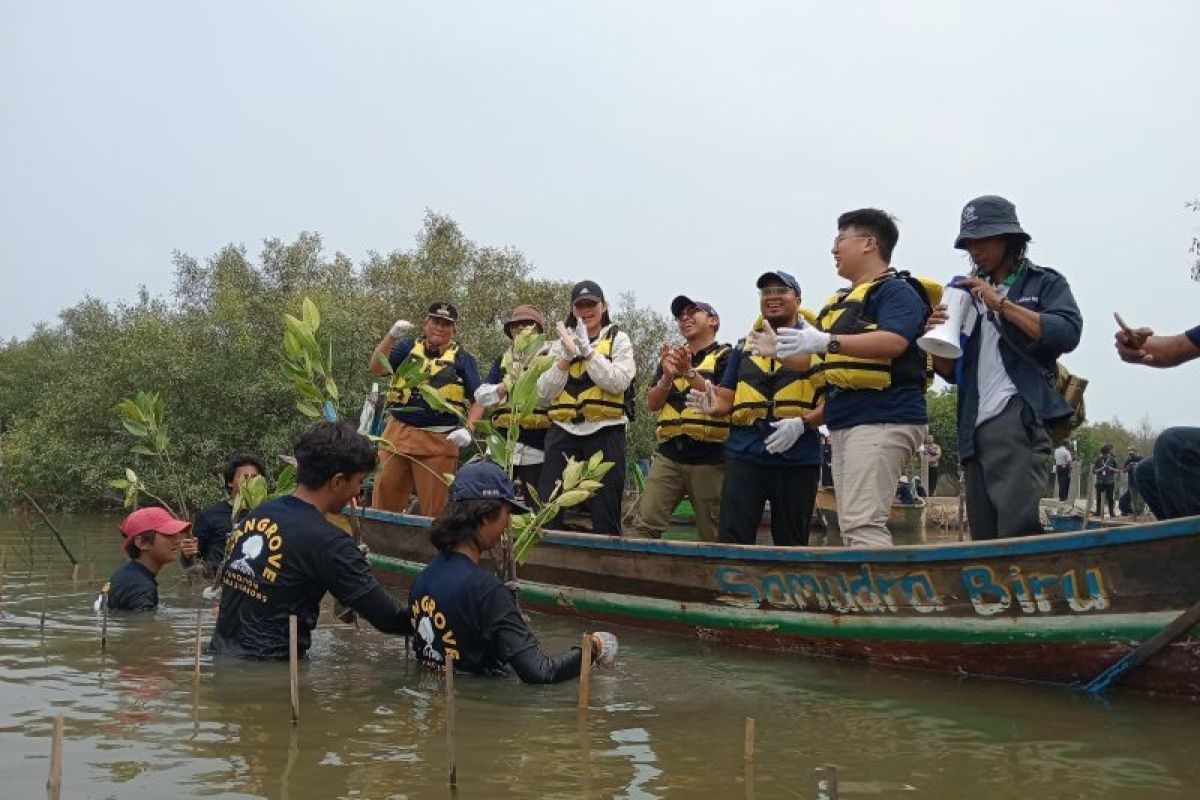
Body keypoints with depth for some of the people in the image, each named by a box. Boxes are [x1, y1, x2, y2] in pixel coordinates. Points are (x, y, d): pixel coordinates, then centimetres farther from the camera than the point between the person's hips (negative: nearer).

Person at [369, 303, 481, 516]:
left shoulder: (462, 359, 6)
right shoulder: (408, 347, 11)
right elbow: (376, 367, -1)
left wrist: (468, 429, -13)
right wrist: (392, 336, -13)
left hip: (439, 441, -2)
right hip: (398, 434, 2)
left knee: (435, 508, 1)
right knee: (384, 500, 5)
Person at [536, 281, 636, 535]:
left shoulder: (618, 339, 7)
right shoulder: (562, 342, 15)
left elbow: (618, 382, -9)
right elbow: (544, 393, 5)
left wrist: (587, 350, -13)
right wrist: (566, 356, -6)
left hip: (605, 431, -2)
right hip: (563, 431, 3)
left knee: (606, 512, 0)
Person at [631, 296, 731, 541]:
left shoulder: (725, 356, 4)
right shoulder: (670, 357, 19)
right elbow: (652, 404, 11)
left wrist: (689, 373, -20)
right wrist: (667, 376, -8)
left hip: (709, 457, -4)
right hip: (669, 453, 4)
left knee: (713, 536, 2)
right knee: (644, 525, -7)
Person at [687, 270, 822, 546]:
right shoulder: (744, 347, 16)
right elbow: (726, 398, 14)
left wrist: (801, 423, -18)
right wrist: (713, 405, -10)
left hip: (797, 457, -2)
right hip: (744, 454, 3)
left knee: (791, 543, 6)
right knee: (732, 538, -5)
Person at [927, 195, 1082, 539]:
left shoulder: (1045, 283, 9)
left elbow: (1068, 333, -10)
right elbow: (951, 372, 23)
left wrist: (1002, 304, -11)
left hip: (1021, 417, -6)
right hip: (975, 427, 6)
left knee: (1019, 530, -19)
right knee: (984, 538, 5)